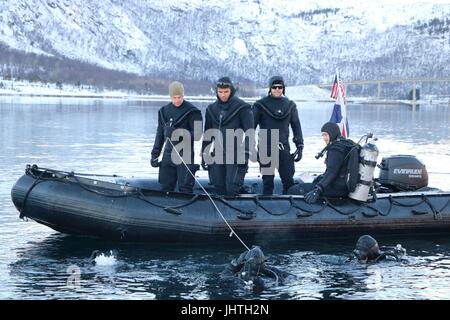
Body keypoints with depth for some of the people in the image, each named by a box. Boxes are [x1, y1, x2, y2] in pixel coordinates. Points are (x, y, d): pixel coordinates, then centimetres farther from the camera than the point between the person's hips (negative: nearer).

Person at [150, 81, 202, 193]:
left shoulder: (192, 111, -6)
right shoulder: (164, 111, 12)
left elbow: (197, 135, -10)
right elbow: (160, 134, 18)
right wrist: (155, 154, 15)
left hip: (185, 155, -5)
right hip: (168, 154, 5)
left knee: (184, 188, -5)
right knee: (165, 187, 7)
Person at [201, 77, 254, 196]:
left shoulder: (242, 108, -4)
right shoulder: (212, 109, 12)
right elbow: (207, 134, 19)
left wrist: (246, 153, -15)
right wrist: (204, 155, 16)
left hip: (235, 154, -5)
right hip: (217, 154, 5)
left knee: (232, 187, -12)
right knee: (219, 187, 6)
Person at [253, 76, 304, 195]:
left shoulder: (290, 105, 10)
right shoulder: (261, 105, 2)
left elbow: (296, 126, 14)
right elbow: (252, 126, 3)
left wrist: (299, 146, 7)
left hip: (284, 147, 2)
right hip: (266, 148, -2)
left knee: (289, 180, -2)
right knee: (268, 180, 2)